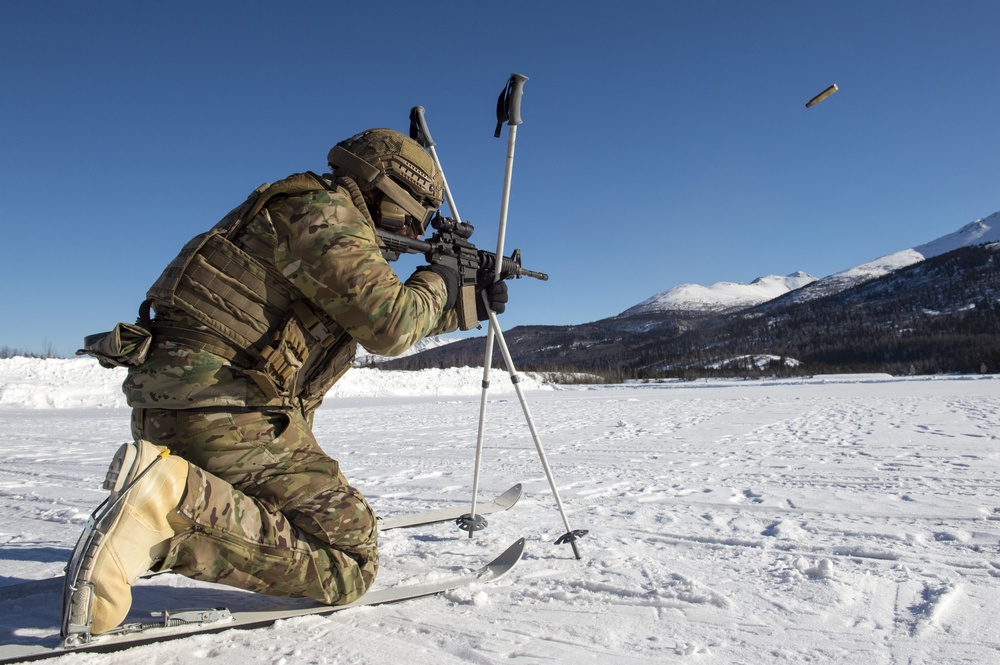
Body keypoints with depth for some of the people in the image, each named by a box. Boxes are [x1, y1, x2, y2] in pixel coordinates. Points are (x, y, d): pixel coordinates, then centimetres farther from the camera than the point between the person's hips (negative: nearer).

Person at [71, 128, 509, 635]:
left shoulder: (335, 223, 22)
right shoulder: (326, 212, -9)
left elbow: (381, 317, 29)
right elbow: (388, 326, -19)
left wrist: (469, 303, 29)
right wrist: (437, 284, 1)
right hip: (222, 413, -10)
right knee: (351, 562, -9)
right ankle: (175, 497, -19)